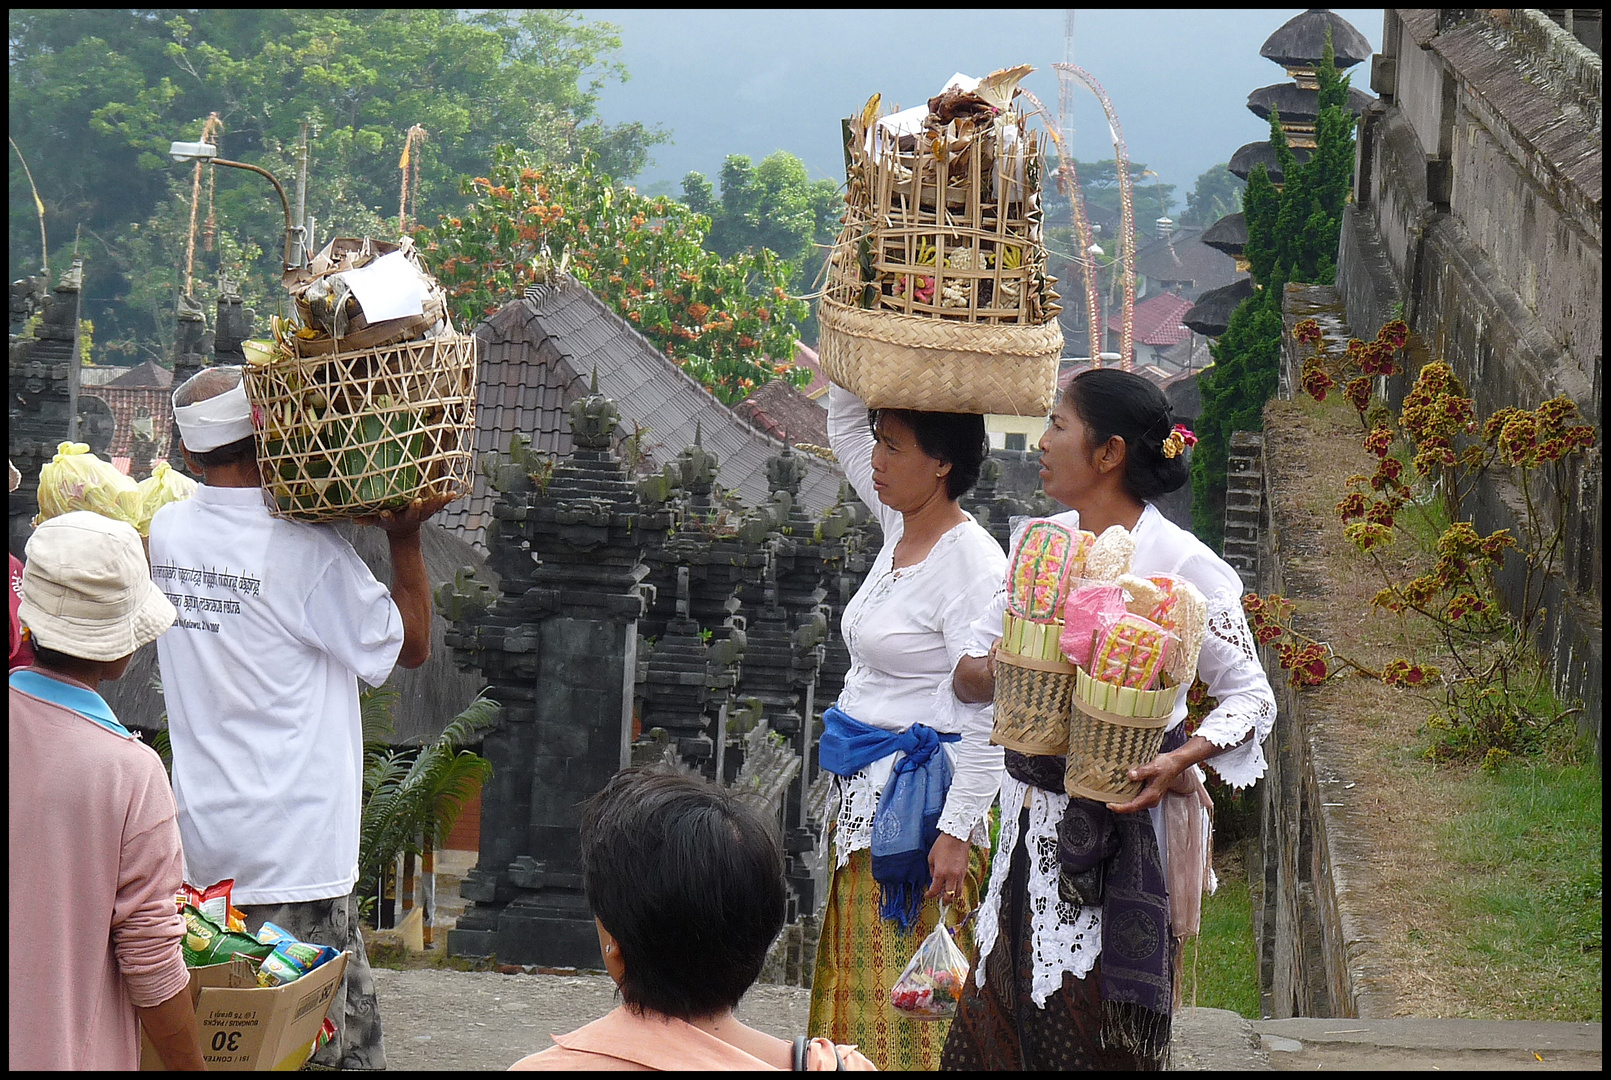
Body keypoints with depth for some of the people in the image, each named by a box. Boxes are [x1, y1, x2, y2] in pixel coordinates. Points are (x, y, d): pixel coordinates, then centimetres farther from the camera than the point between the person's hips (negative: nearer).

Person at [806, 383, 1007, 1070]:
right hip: (865, 791, 9)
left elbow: (987, 715, -20)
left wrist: (957, 831, -22)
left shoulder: (972, 562, -18)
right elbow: (844, 427, 24)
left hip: (918, 798, -9)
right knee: (860, 978, 12)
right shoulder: (902, 528, 7)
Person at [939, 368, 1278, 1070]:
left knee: (1097, 1038, -2)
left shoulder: (1178, 563, -9)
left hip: (1122, 825, -6)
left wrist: (1181, 759, -24)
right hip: (1035, 822, 6)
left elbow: (1252, 695, -7)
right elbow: (969, 671, 11)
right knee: (998, 1023, 6)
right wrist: (987, 673, -13)